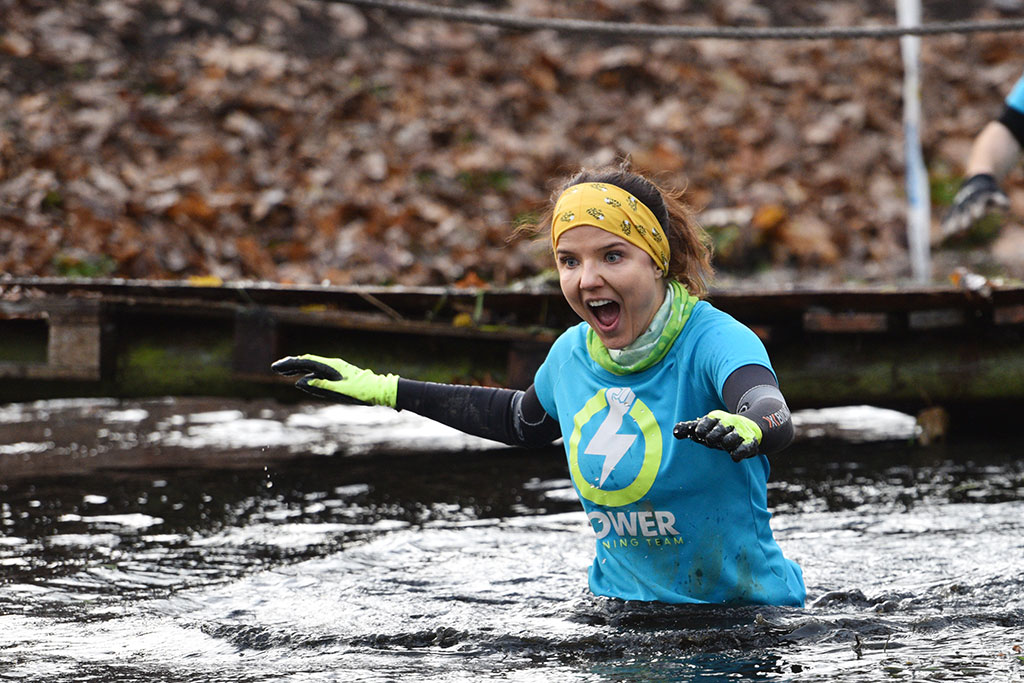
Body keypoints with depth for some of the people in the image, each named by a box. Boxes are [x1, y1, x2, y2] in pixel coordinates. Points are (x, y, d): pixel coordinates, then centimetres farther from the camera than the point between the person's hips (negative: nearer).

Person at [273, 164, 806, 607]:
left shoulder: (715, 341, -18)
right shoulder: (572, 355, 2)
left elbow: (776, 421, -40)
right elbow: (523, 420, 26)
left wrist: (746, 427, -66)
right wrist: (381, 390, 26)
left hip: (748, 611, -4)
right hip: (620, 604, 4)